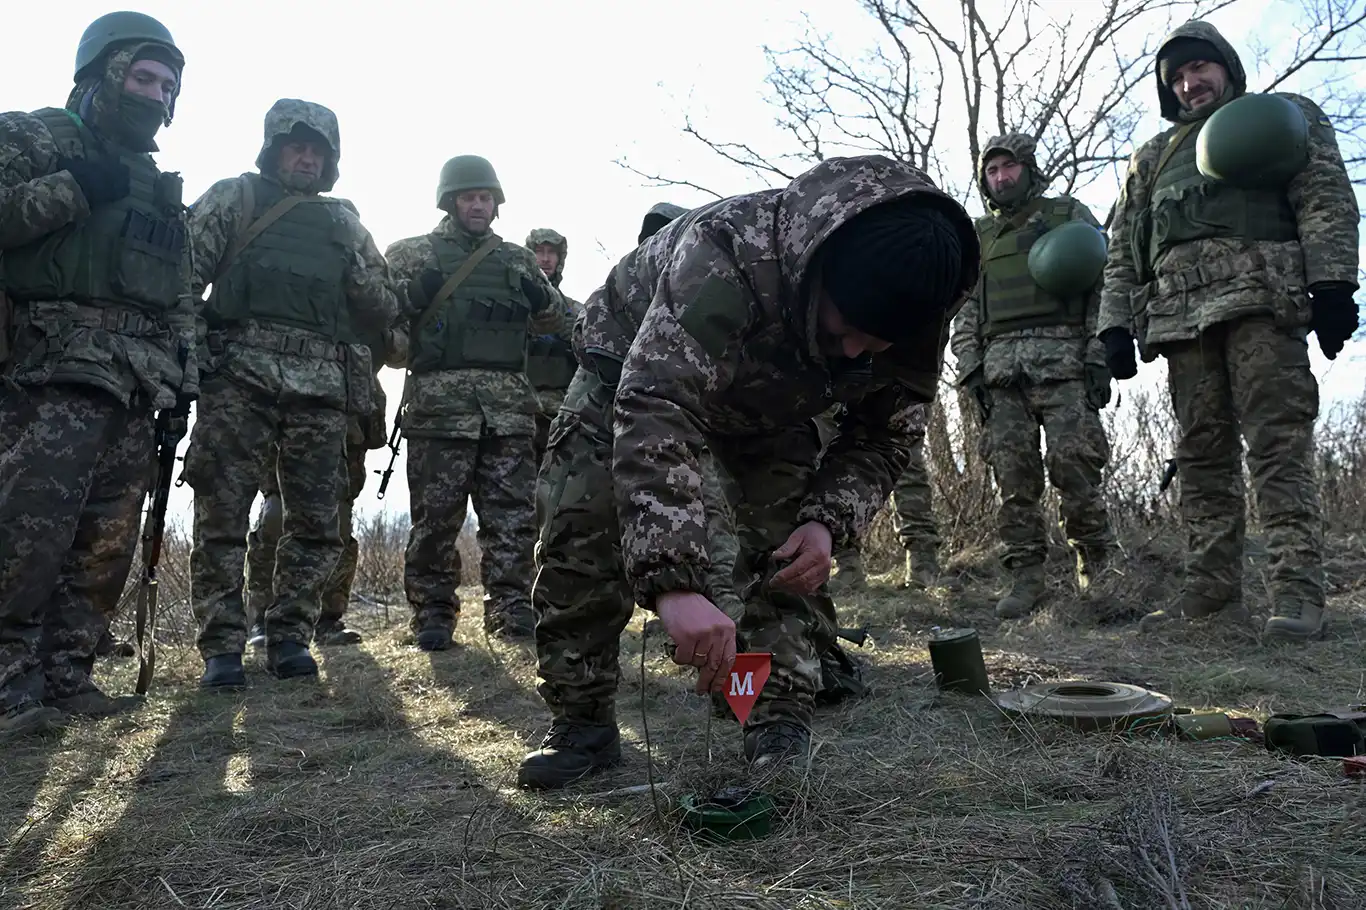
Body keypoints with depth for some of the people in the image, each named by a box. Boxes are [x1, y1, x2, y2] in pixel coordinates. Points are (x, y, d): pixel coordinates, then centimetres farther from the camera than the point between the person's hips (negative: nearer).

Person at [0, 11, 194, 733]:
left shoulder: (160, 187, 24)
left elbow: (180, 301, 23)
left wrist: (182, 386, 16)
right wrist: (70, 189, -14)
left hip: (136, 391, 6)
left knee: (106, 546, 4)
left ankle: (65, 675, 13)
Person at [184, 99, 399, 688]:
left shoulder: (344, 222, 24)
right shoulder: (235, 198, 16)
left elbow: (381, 314, 20)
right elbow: (184, 270, 6)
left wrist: (362, 272, 0)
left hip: (324, 381, 3)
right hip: (241, 370, -2)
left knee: (316, 521, 0)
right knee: (222, 512, -5)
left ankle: (289, 637, 11)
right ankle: (221, 647, 1)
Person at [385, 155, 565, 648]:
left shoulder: (518, 259, 20)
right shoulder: (411, 253, 12)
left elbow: (553, 322, 23)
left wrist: (544, 301, 0)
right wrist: (412, 297, -13)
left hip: (509, 404, 3)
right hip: (439, 400, -2)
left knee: (513, 511, 0)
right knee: (436, 514, -2)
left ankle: (511, 607, 7)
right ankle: (433, 613, 8)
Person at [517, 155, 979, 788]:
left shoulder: (914, 323, -27)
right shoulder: (727, 250, -46)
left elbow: (882, 438, -11)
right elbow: (655, 410, -54)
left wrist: (829, 521, -32)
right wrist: (675, 583, -63)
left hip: (767, 404, 4)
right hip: (634, 364, -3)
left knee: (791, 543, -13)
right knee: (578, 531, -14)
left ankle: (782, 726, -1)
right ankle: (582, 724, -1)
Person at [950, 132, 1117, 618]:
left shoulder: (1069, 214, 13)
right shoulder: (977, 237, 22)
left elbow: (1104, 286, 5)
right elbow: (965, 309, 19)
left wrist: (1100, 356, -6)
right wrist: (971, 369, 6)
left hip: (1062, 360, -3)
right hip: (1000, 367, 3)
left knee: (1073, 463, -11)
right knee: (1013, 473, -2)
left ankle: (1098, 566, 3)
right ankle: (1026, 576, 2)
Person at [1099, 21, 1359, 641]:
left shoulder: (1284, 117, 19)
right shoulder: (1151, 159, 29)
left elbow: (1326, 198, 4)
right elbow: (1123, 252, 22)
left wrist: (1331, 284, -11)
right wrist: (1116, 325, 9)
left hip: (1260, 297, -4)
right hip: (1180, 312, 4)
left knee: (1278, 442, -13)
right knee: (1201, 455, -1)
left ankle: (1297, 590, -14)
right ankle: (1212, 590, -1)